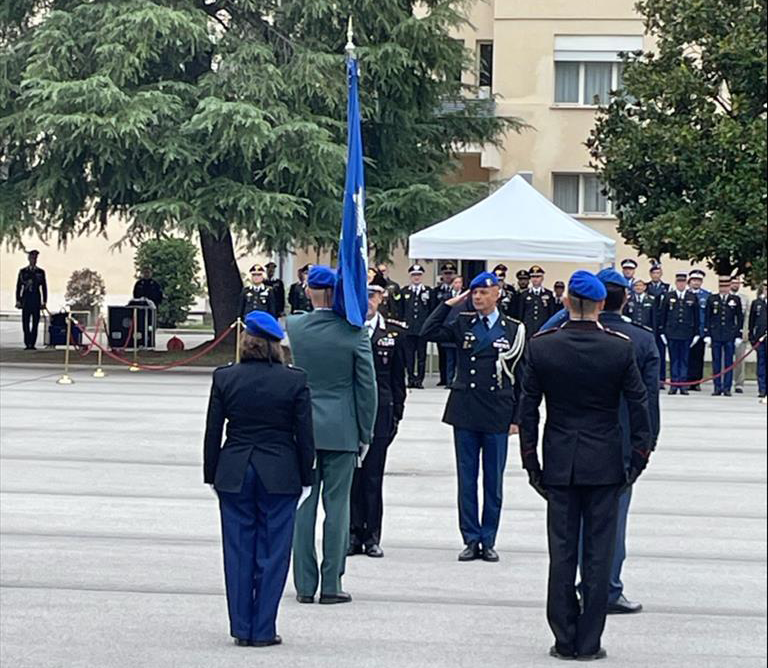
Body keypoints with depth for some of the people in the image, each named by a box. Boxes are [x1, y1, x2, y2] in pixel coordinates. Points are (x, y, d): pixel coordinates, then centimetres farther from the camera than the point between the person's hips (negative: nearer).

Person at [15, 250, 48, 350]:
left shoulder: (41, 272, 10)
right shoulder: (23, 271, 8)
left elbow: (44, 287, 10)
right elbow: (18, 287, 8)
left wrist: (44, 302, 3)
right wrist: (18, 300, 1)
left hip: (36, 300, 0)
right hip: (26, 300, 0)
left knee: (35, 323, -3)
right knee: (25, 323, -4)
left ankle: (32, 344, 0)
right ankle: (27, 344, 0)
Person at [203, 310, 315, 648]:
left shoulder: (224, 378, -4)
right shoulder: (295, 381, -7)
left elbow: (213, 433, 1)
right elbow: (305, 435, -3)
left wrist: (211, 476, 11)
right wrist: (305, 477, 7)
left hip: (234, 475, 1)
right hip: (280, 477, -1)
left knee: (238, 551, 9)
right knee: (272, 553, 5)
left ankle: (242, 628, 12)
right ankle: (263, 630, 6)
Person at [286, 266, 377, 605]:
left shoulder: (291, 327, -4)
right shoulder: (355, 333, -8)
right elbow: (367, 386, -4)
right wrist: (365, 434, 5)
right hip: (341, 431, -2)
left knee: (303, 506, 7)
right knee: (336, 506, 3)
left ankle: (305, 585, 10)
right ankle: (331, 585, 5)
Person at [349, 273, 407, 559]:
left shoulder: (395, 332, 6)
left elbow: (398, 377, 9)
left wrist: (396, 414, 5)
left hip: (379, 414, 0)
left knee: (373, 476, 2)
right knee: (350, 475, 2)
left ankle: (372, 536, 9)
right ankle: (353, 534, 9)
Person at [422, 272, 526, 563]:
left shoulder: (514, 330, 2)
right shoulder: (462, 325, 7)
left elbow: (520, 377, 3)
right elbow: (428, 332, -5)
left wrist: (517, 418, 0)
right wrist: (450, 303, -5)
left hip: (497, 416, -1)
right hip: (465, 413, 2)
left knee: (494, 482, 5)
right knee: (467, 480, 5)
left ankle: (488, 541, 13)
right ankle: (471, 540, 11)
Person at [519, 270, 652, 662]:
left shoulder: (540, 347, -5)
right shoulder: (621, 348, -7)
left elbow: (528, 409, -1)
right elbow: (639, 406, -3)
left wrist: (531, 463, 7)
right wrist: (639, 459, 7)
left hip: (560, 464, 1)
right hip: (605, 464, -1)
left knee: (561, 553, 7)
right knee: (598, 554, 4)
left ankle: (565, 640, 10)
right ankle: (589, 643, 7)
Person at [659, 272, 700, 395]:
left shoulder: (693, 297, 6)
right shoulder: (668, 296, 5)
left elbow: (696, 317, 8)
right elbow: (662, 315, 6)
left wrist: (696, 333, 3)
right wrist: (662, 332, 1)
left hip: (686, 334, 0)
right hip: (672, 333, 0)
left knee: (684, 360, 3)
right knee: (673, 360, 3)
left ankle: (683, 385, 6)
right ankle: (674, 384, 6)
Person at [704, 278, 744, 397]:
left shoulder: (736, 300, 6)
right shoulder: (711, 299, 6)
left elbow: (740, 318, 7)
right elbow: (707, 318, 7)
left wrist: (739, 335, 1)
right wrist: (707, 334, 0)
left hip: (730, 337, 0)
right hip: (715, 336, 0)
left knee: (729, 362, 1)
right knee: (716, 362, 2)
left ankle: (727, 388, 5)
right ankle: (717, 388, 7)